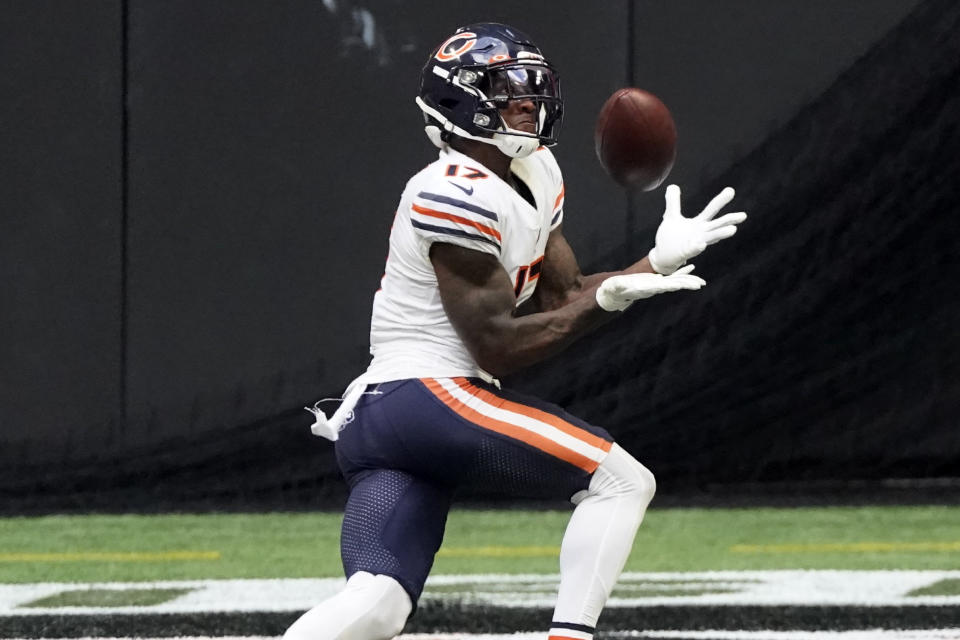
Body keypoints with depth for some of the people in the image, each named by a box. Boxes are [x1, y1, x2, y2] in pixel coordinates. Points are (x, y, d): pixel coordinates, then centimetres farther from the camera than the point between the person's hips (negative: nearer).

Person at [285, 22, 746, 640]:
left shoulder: (537, 173, 18)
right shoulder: (456, 195, -13)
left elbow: (563, 300, 20)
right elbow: (496, 346, -13)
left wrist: (658, 261, 10)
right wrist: (606, 301, -16)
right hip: (426, 395, -9)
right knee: (622, 480, -8)